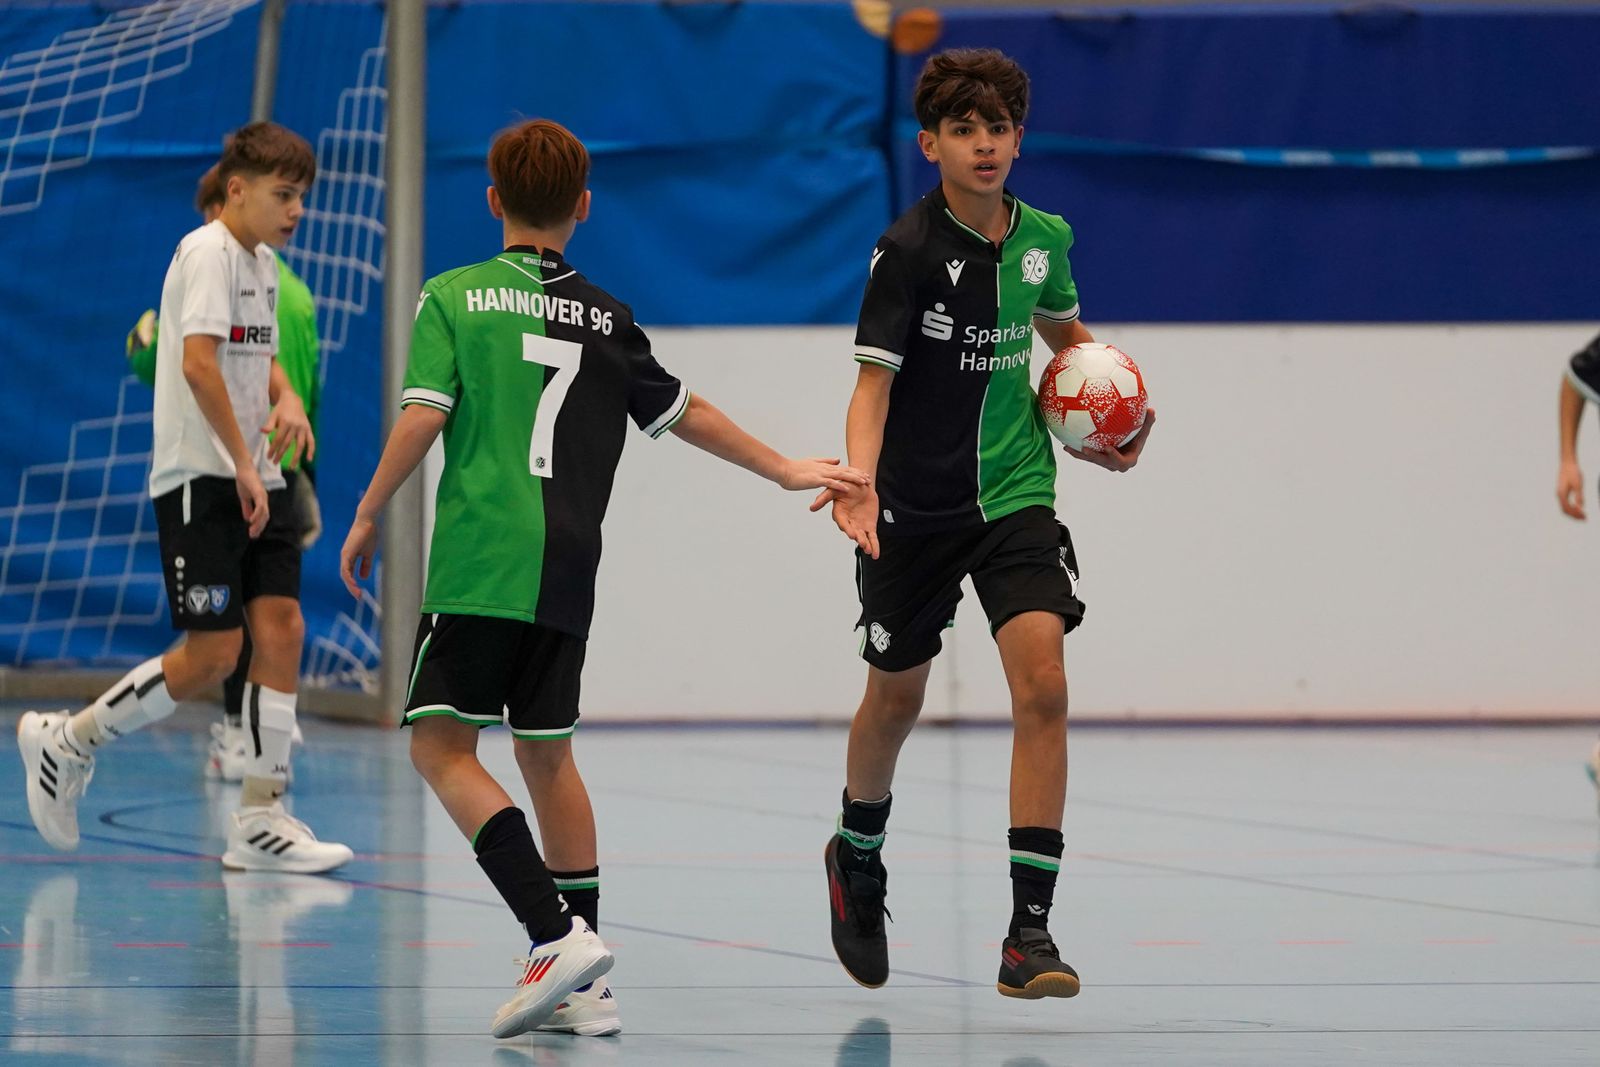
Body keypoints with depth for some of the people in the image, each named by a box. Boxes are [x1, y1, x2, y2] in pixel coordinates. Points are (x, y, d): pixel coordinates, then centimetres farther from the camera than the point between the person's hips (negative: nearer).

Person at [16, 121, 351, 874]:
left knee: (281, 627, -2)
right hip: (200, 480, -9)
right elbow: (198, 362, -22)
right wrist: (243, 465, -22)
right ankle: (66, 742, 9)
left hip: (255, 482, 9)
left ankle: (260, 820, 0)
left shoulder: (263, 263, 15)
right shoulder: (208, 253, -12)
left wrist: (287, 399, 9)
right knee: (211, 655, -9)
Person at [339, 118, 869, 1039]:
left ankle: (557, 932, -23)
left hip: (482, 555, -5)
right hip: (570, 567, 5)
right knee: (546, 750, 14)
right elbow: (680, 412, 20)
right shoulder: (604, 316, 12)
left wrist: (369, 515, 5)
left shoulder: (455, 297, 2)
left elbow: (424, 415, -7)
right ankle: (586, 988, 12)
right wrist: (783, 470, 34)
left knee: (442, 743, -5)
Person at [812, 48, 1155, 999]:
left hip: (1015, 494, 2)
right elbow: (874, 380, -19)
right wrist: (858, 482, -35)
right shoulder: (909, 249, -14)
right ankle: (858, 858, 46)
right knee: (897, 698, 13)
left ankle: (1030, 932, -17)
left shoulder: (1042, 238, 1)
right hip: (916, 503, -2)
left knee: (1042, 683, -16)